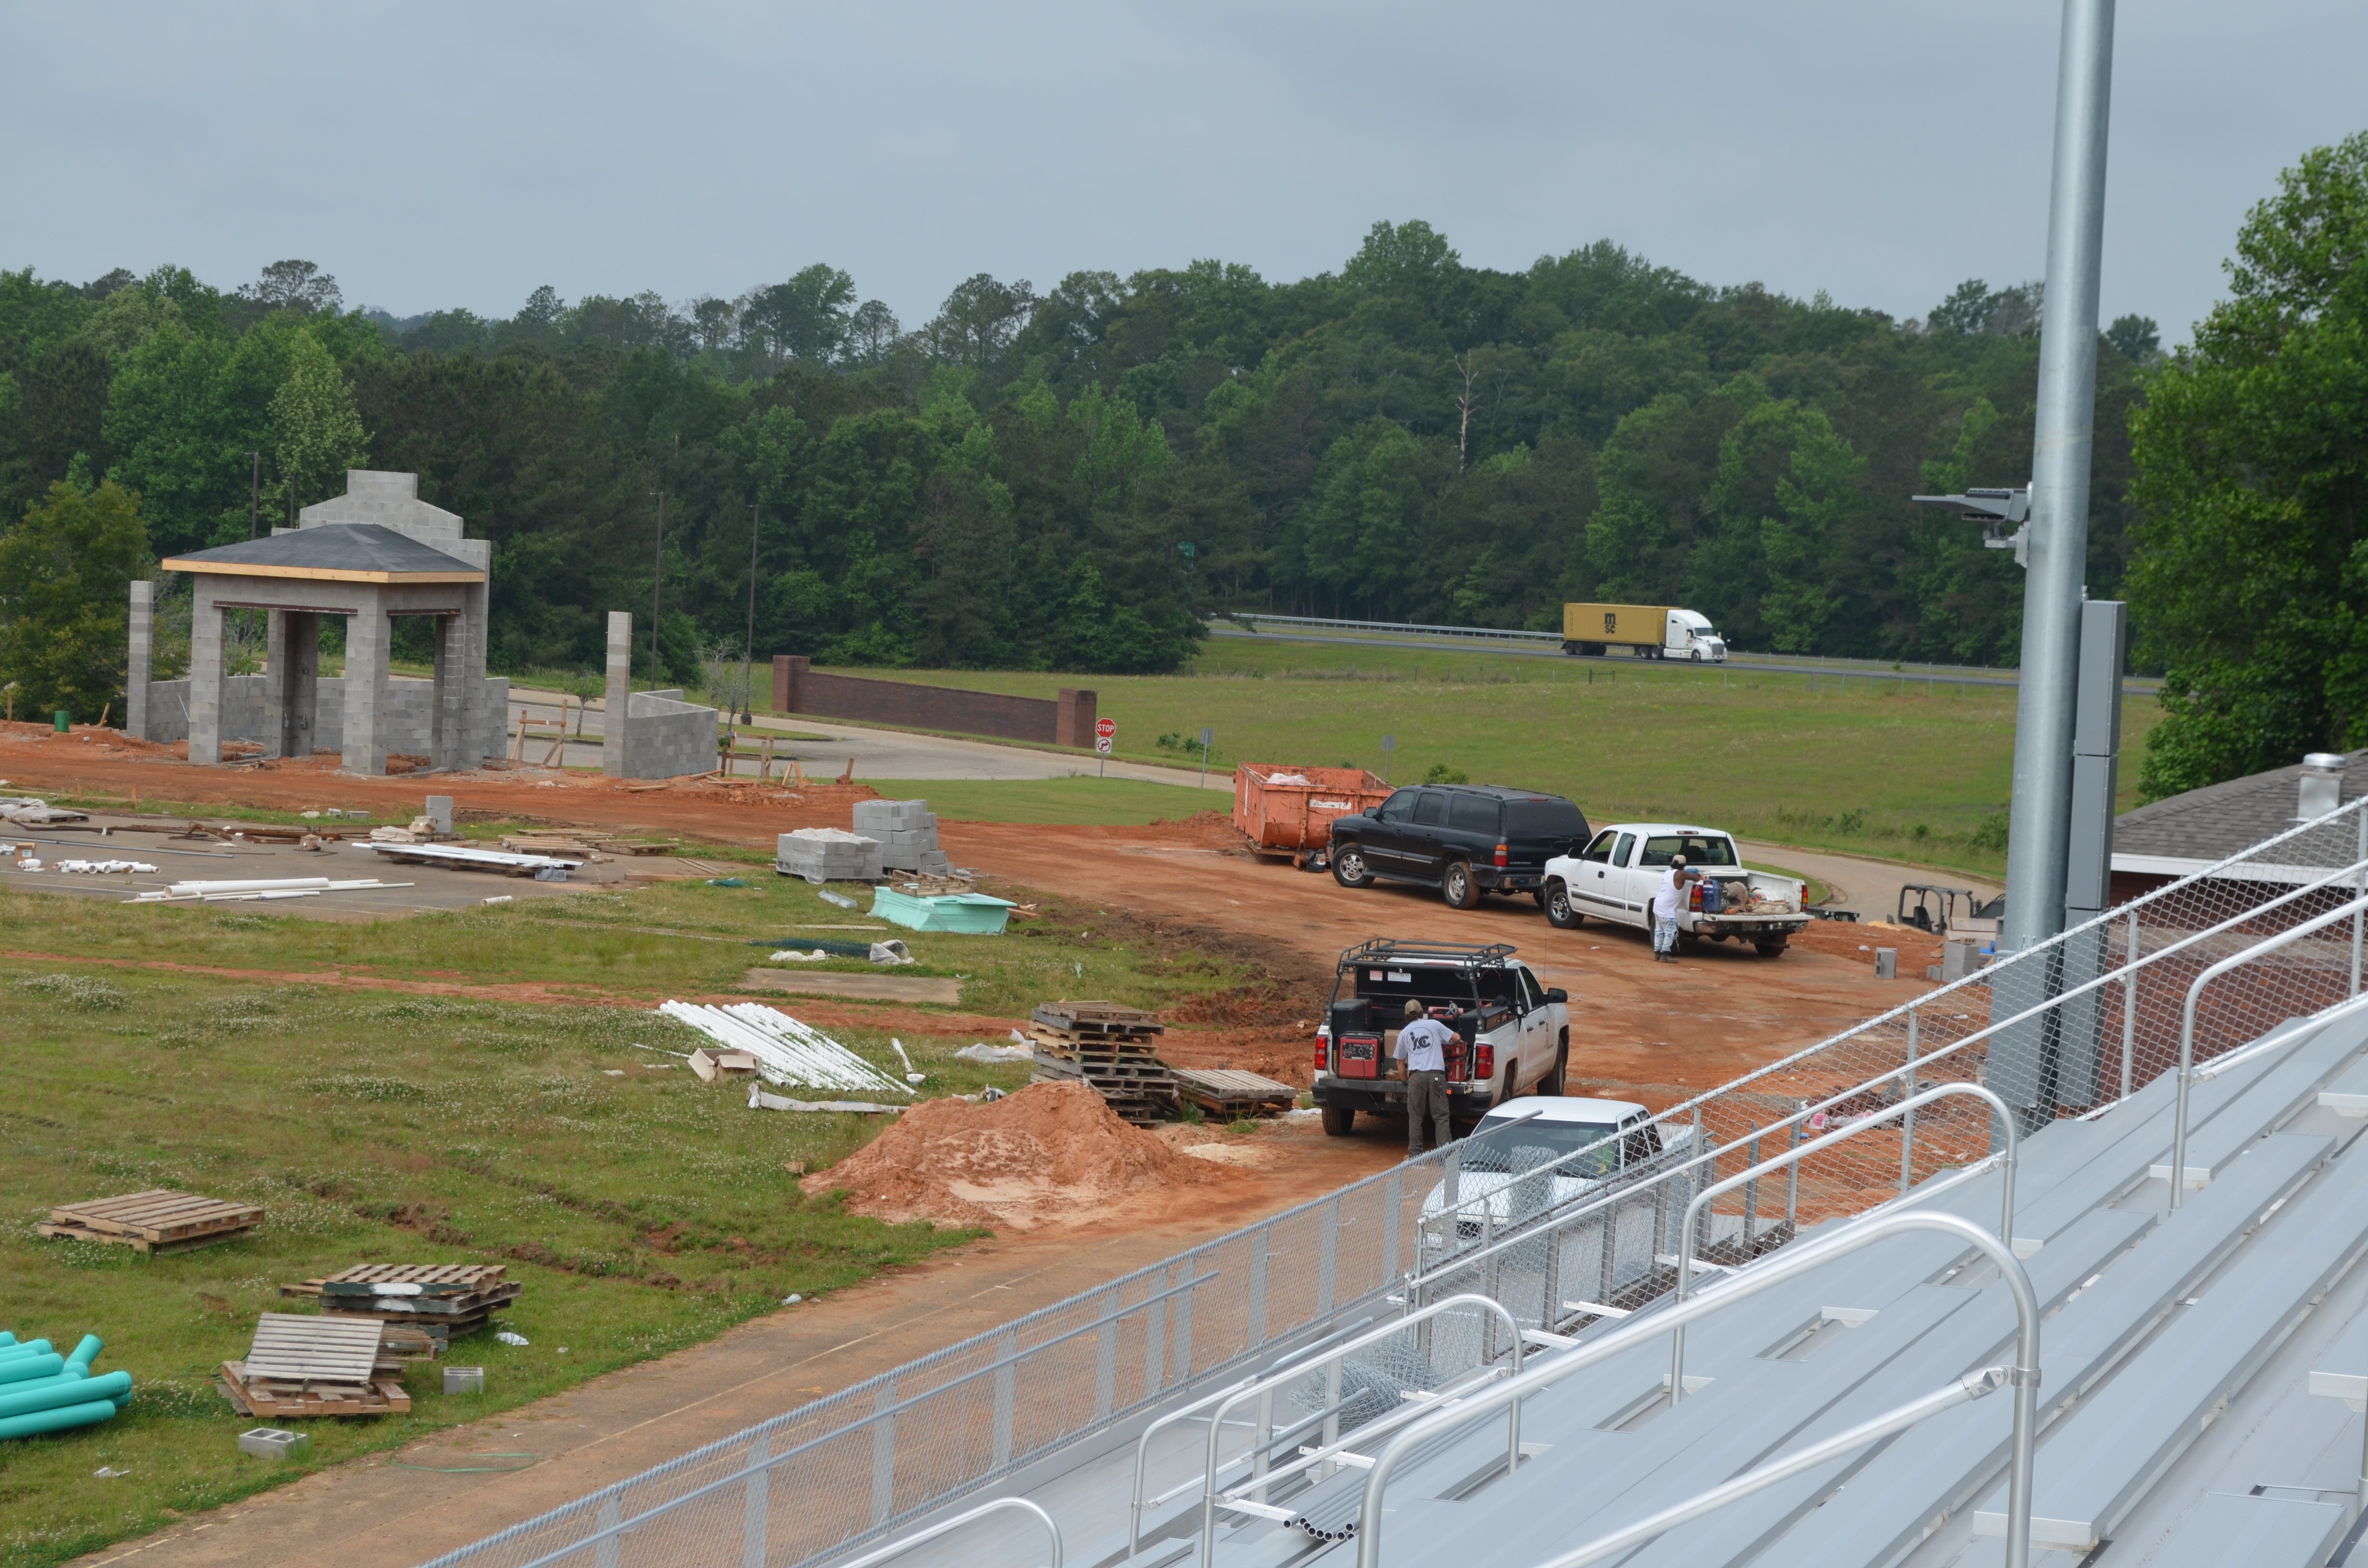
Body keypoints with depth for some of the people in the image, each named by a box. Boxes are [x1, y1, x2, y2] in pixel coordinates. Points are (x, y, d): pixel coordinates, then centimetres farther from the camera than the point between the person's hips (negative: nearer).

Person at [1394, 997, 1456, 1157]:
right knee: (1441, 1117, 2)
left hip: (1416, 1076, 1)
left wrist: (1404, 1078, 34)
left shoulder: (1404, 1033, 13)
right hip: (1436, 1075, -1)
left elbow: (1400, 1061, 19)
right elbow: (1456, 1038, 14)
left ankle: (1415, 1153, 11)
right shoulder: (1435, 1025, 8)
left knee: (1415, 1118, 9)